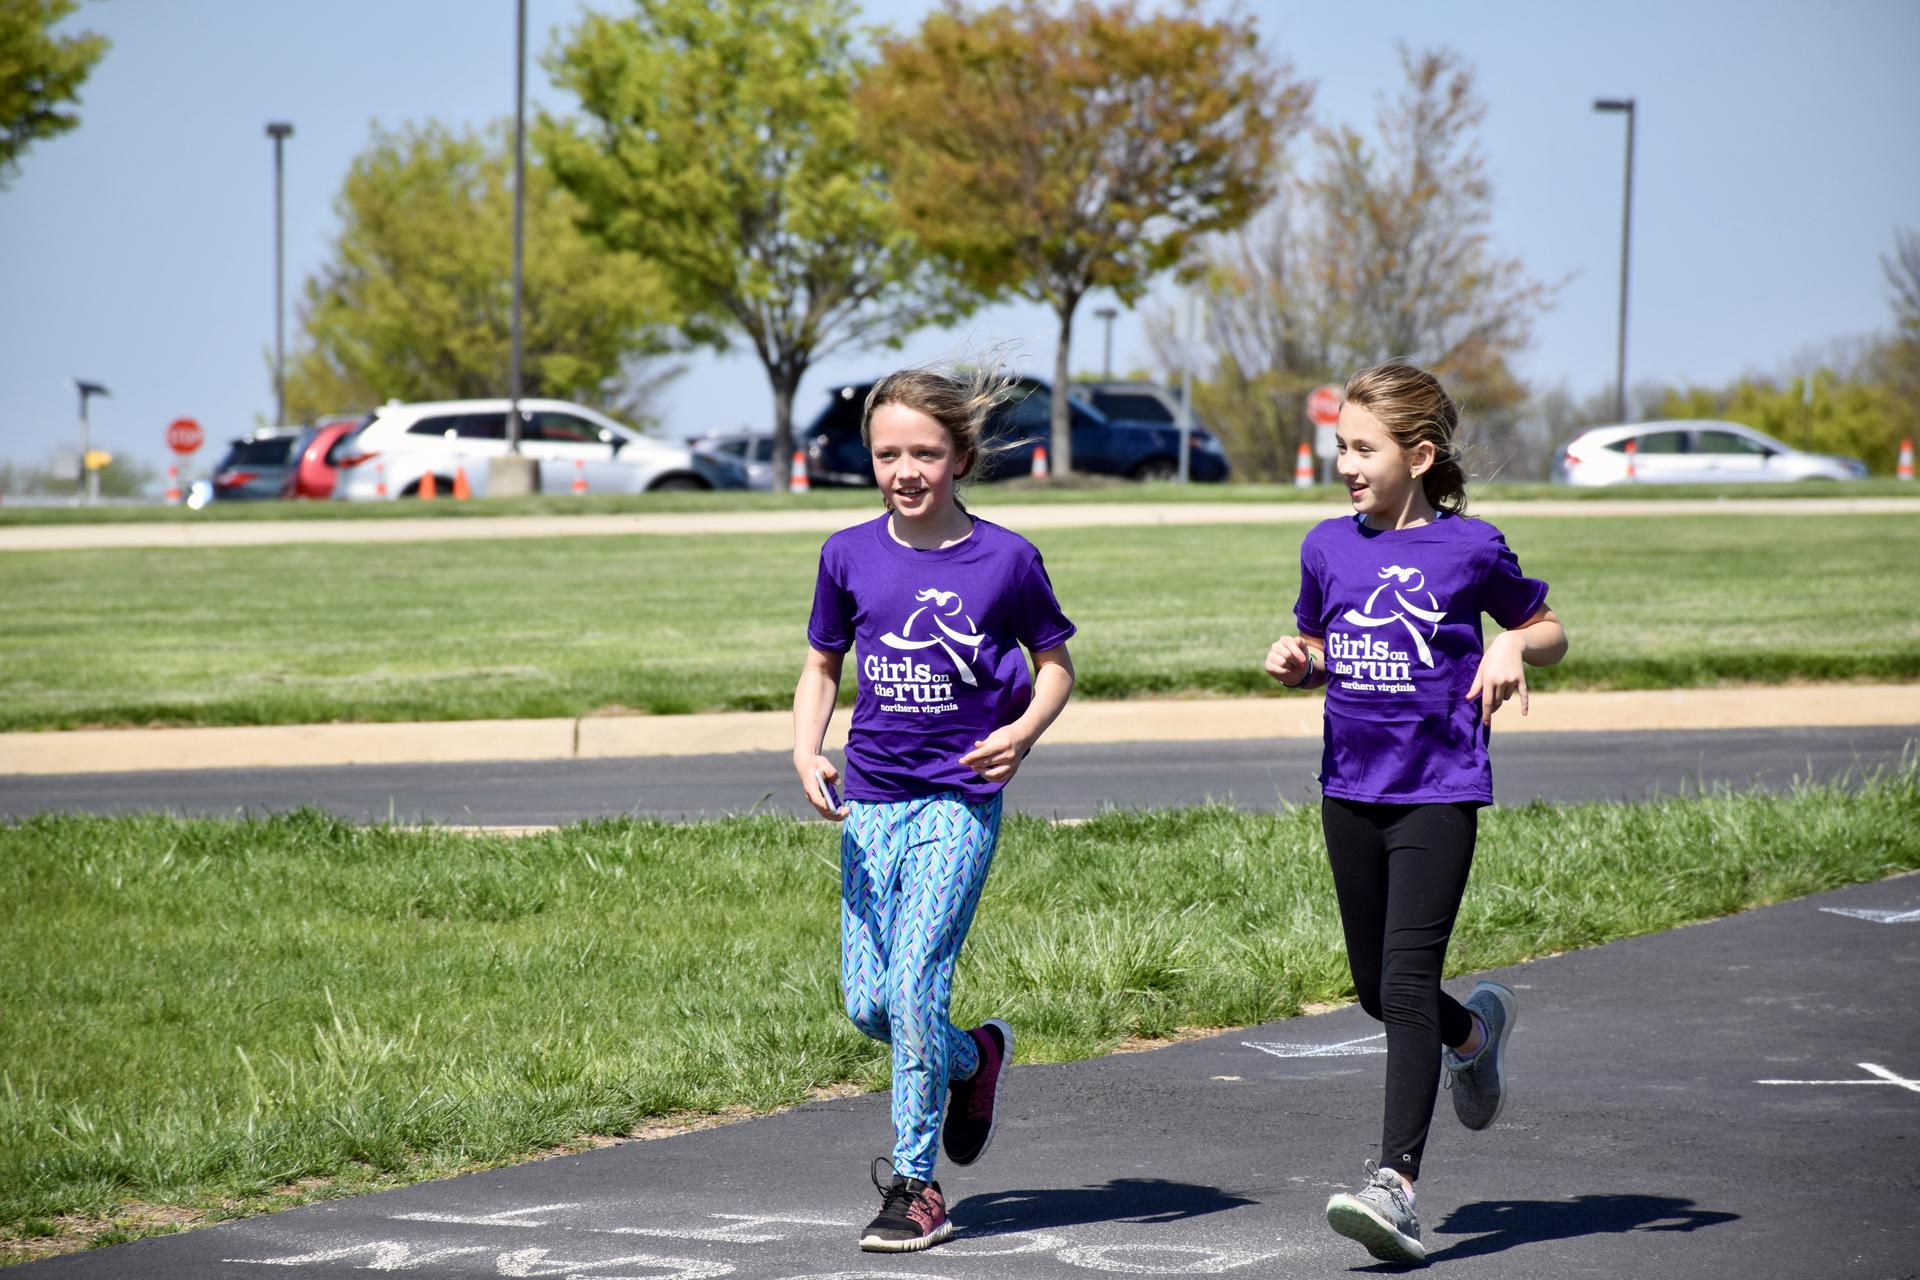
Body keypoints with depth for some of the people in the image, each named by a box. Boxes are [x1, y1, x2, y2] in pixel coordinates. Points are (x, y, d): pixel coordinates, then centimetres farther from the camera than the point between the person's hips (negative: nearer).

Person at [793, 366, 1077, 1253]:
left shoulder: (1004, 559, -6)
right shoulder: (849, 556, 2)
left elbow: (1055, 662, 6)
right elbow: (821, 665, 13)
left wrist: (1023, 730, -13)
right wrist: (806, 752, -4)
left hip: (961, 794, -4)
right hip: (872, 797, 4)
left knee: (914, 987, -14)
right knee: (866, 1004, 3)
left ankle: (915, 1184, -3)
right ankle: (974, 1057, 34)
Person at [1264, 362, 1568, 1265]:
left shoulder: (1470, 549, -4)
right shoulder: (1328, 547, 7)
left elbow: (1549, 631, 9)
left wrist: (1514, 646, -13)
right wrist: (1294, 660, -2)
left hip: (1439, 791, -5)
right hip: (1351, 789, 5)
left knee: (1407, 983, -15)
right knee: (1376, 988, 13)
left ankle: (1396, 1182, -18)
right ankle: (1475, 1031, 46)